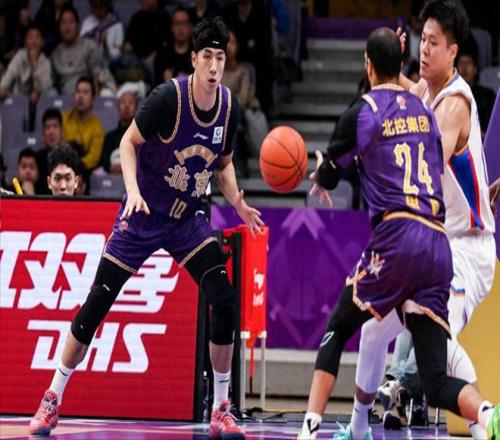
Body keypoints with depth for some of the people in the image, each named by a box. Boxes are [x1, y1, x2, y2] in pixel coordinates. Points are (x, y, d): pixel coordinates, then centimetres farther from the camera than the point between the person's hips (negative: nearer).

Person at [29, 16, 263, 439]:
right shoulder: (168, 97, -20)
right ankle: (52, 400, 9)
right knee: (97, 303, -5)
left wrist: (238, 204, -5)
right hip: (143, 215, -4)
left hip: (188, 220, 4)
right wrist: (133, 189, -27)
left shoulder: (229, 106, -4)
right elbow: (129, 142, -11)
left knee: (225, 300, -12)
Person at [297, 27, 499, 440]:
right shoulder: (424, 110, 20)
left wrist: (321, 174, 39)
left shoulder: (361, 112, 4)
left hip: (396, 236, -4)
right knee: (437, 381, 0)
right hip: (439, 246, 4)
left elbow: (326, 180, 14)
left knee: (336, 332, 16)